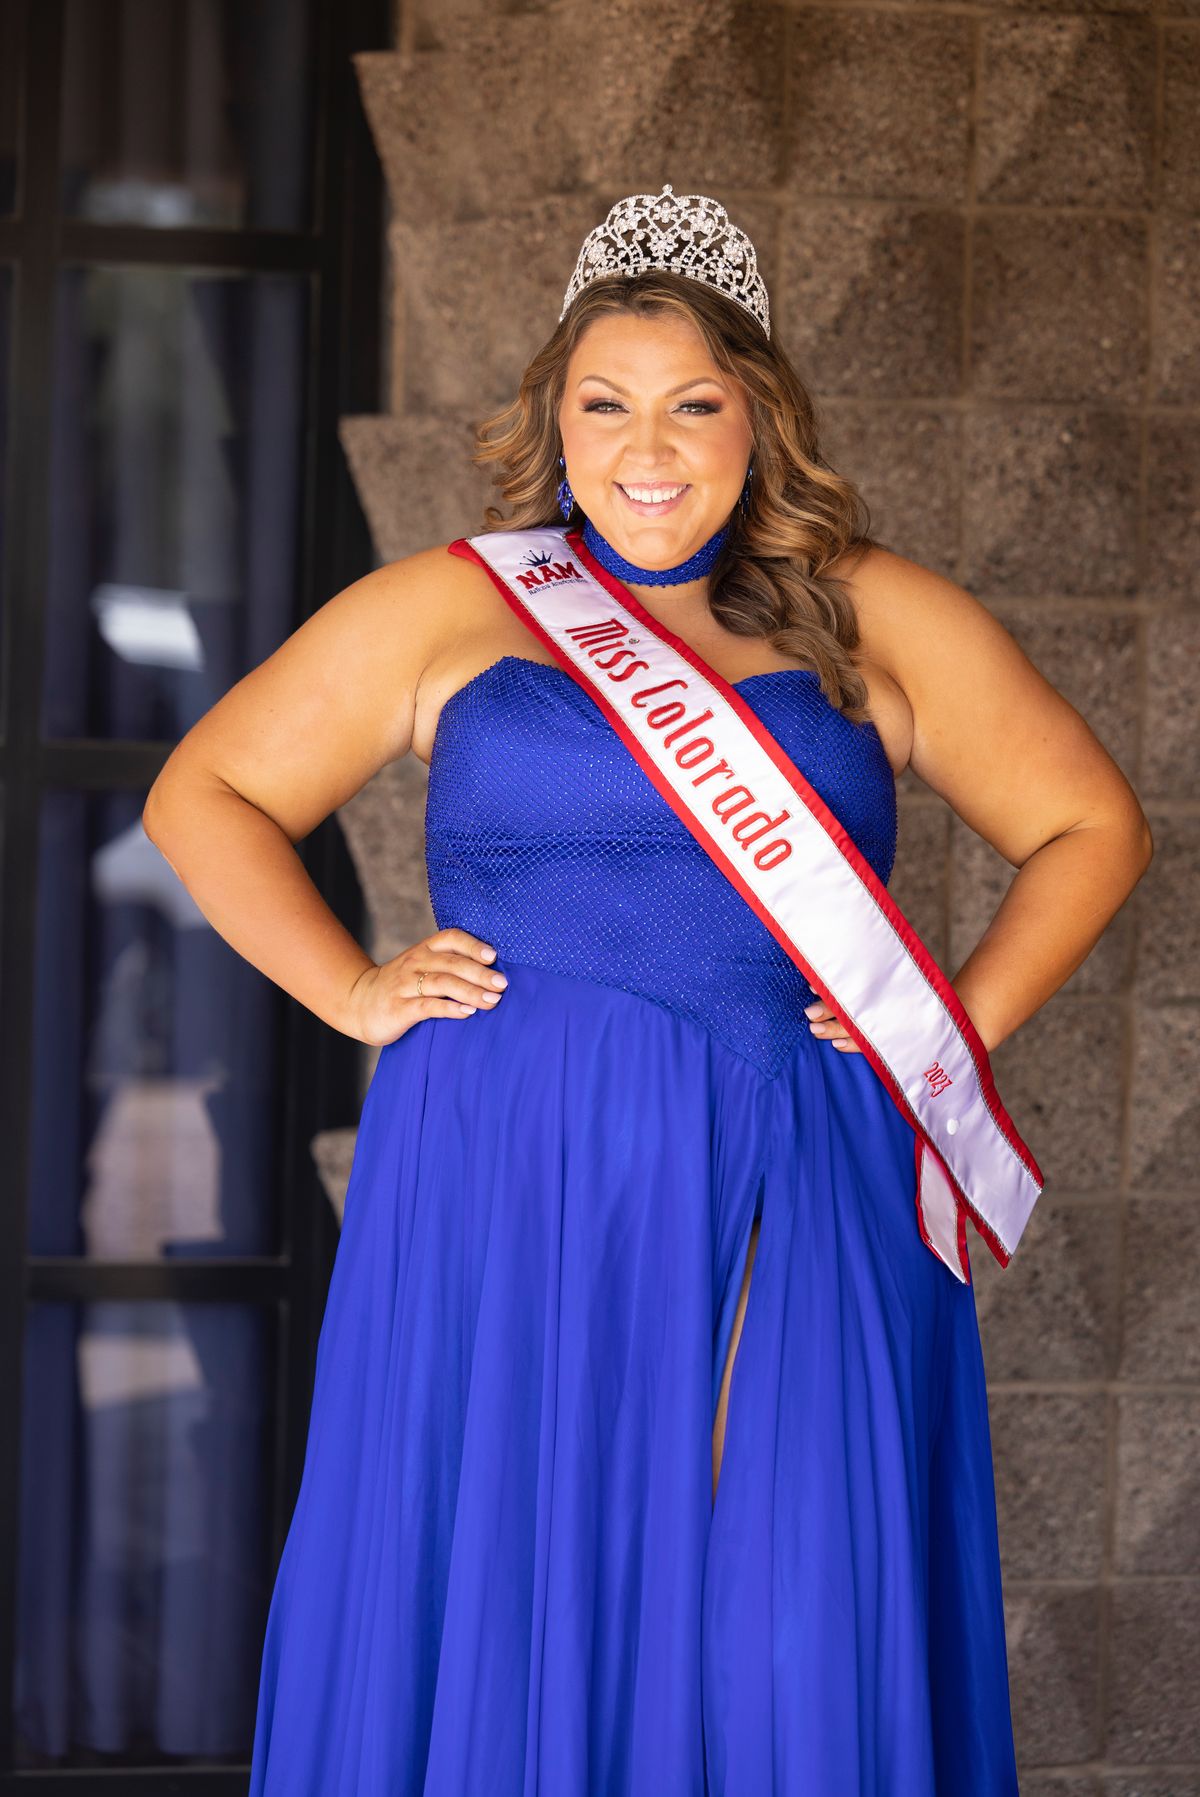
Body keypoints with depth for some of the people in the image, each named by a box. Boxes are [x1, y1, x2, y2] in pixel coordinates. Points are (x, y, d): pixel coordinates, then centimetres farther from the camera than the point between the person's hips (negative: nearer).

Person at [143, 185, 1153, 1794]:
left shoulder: (877, 621, 11)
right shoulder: (448, 609, 9)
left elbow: (1092, 827, 15)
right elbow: (204, 795, 13)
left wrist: (960, 1028, 4)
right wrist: (354, 991, 2)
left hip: (805, 1199, 1)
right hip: (514, 1189, 0)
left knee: (799, 1649, -2)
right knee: (502, 1608, 1)